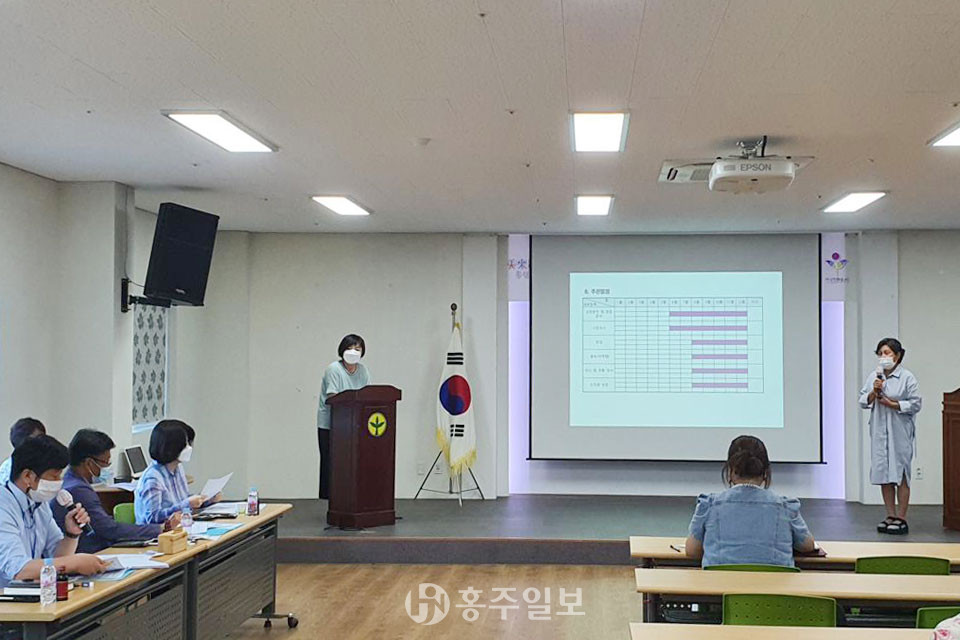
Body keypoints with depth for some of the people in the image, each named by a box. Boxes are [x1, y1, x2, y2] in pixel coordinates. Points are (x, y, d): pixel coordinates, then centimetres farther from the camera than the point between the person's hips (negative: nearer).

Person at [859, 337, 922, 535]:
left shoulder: (907, 378, -5)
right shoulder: (873, 376, 9)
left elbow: (915, 404, -9)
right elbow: (863, 401, 7)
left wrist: (891, 404, -15)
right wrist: (874, 392, -11)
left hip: (900, 433, -5)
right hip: (879, 432, 5)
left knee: (900, 474, -1)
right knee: (883, 474, 7)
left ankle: (901, 519, 5)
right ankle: (890, 516, 17)